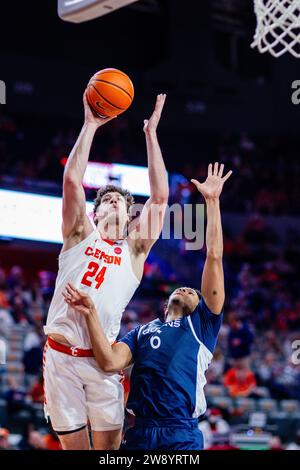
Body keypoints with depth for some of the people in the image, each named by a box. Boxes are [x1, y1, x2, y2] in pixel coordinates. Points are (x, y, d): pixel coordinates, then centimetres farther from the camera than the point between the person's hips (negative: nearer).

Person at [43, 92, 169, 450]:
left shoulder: (134, 249, 13)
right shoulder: (80, 236, 13)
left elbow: (160, 195, 5)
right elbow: (72, 180, 1)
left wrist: (151, 133, 7)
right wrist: (90, 125, 2)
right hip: (60, 354, 0)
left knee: (109, 445, 0)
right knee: (73, 445, 2)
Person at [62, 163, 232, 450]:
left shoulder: (202, 324, 16)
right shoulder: (140, 333, 23)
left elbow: (214, 256, 10)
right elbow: (109, 362, 3)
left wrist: (212, 201, 8)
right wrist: (91, 313, -3)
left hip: (182, 436, -2)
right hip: (140, 434, 2)